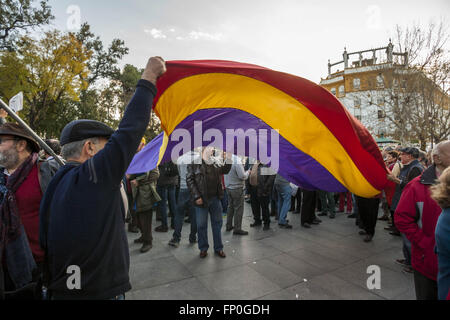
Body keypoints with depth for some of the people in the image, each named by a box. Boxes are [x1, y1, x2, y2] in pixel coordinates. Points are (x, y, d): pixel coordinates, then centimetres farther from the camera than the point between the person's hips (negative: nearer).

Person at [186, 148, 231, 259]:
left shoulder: (216, 161, 7)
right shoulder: (194, 162, -8)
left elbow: (225, 170, 18)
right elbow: (189, 180, -9)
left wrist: (229, 158, 2)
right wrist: (196, 196, -14)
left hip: (215, 198, 4)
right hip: (202, 199, -4)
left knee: (217, 223, 13)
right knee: (201, 225, 8)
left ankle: (218, 248, 30)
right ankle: (203, 248, 28)